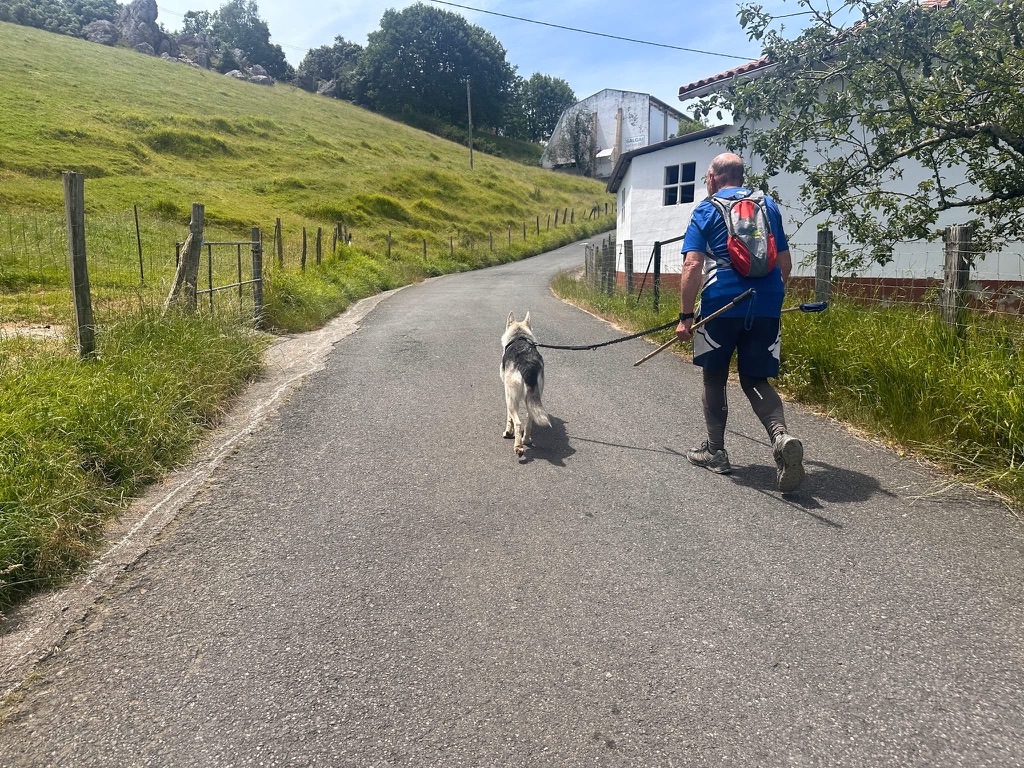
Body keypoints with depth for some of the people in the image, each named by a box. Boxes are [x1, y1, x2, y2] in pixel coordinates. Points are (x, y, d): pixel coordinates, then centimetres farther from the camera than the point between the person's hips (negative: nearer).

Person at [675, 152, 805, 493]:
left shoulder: (706, 210, 2)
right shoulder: (769, 205, 15)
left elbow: (693, 266, -9)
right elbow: (785, 264, 18)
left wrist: (685, 316, -9)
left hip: (721, 304, -4)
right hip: (767, 307, 4)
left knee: (714, 377, 13)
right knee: (755, 379, 10)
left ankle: (715, 451, 19)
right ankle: (781, 434, -16)